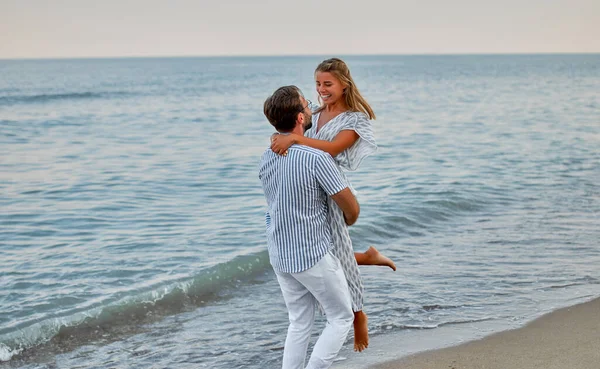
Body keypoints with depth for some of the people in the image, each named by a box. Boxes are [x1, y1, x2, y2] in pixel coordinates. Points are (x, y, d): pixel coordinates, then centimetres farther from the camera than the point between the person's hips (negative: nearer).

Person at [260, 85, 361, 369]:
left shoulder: (266, 158, 1)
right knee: (341, 318, 10)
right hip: (314, 255, -7)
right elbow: (351, 208, -16)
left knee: (300, 323, 17)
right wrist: (347, 222, 7)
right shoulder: (316, 158, -23)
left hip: (280, 255, 7)